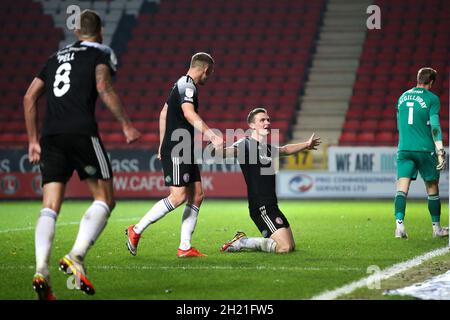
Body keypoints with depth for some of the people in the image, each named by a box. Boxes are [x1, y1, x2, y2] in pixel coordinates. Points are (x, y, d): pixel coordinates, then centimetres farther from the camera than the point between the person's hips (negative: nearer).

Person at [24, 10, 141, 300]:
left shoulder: (57, 57, 26)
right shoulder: (102, 53, 10)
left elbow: (30, 97, 21)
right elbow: (103, 87, -10)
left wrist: (33, 139, 26)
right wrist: (127, 124, -7)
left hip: (51, 135, 5)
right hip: (82, 132, -5)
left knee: (49, 208, 2)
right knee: (105, 200, 5)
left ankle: (41, 270, -17)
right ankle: (76, 257, -14)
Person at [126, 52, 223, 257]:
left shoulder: (182, 85, 19)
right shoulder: (187, 86, -13)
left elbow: (163, 113, 27)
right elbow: (189, 113, -31)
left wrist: (162, 145, 31)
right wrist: (211, 135, -40)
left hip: (185, 152, 11)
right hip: (176, 150, -11)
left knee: (197, 195, 6)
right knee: (179, 196, -15)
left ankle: (185, 247, 5)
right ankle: (136, 231, -7)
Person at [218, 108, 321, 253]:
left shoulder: (267, 148, 17)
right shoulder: (246, 144, -10)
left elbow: (285, 150, 39)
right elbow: (230, 151, -32)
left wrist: (306, 145, 51)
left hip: (271, 207, 9)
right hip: (260, 207, -9)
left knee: (290, 246, 14)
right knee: (284, 247, -18)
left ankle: (242, 241, 17)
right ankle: (241, 242, -4)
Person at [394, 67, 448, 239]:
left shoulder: (403, 97, 14)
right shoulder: (431, 98, -2)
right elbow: (435, 126, -10)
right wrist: (440, 151, -11)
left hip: (404, 148, 3)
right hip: (425, 149, -3)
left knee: (402, 187, -4)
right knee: (432, 188, 10)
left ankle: (399, 223, -23)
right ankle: (437, 228, 18)